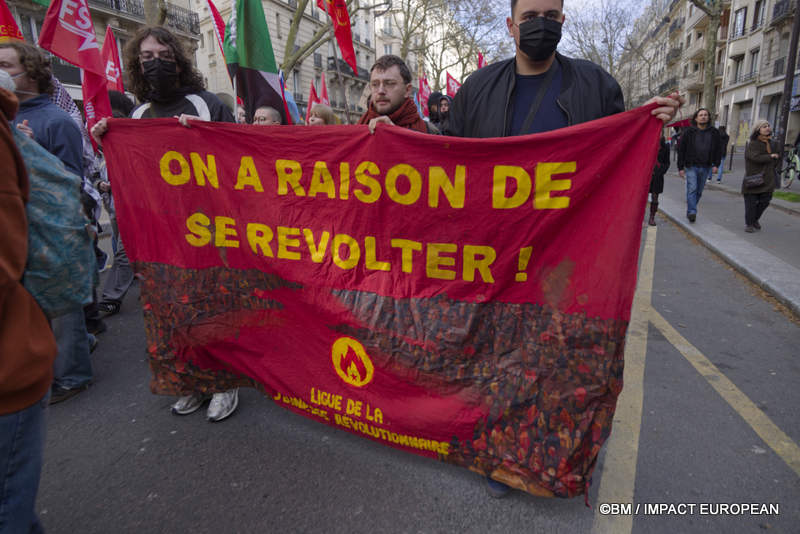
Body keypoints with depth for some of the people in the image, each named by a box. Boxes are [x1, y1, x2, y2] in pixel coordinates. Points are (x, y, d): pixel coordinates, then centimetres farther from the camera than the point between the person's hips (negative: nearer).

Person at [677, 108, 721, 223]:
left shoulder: (714, 132, 7)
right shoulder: (689, 132, 0)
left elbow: (718, 149, 12)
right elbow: (681, 149, 0)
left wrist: (716, 165, 0)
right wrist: (680, 167, -5)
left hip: (706, 167, 3)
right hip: (691, 166, -3)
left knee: (699, 191, 8)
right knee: (692, 189, -14)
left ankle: (690, 211, 20)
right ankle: (692, 212, -16)